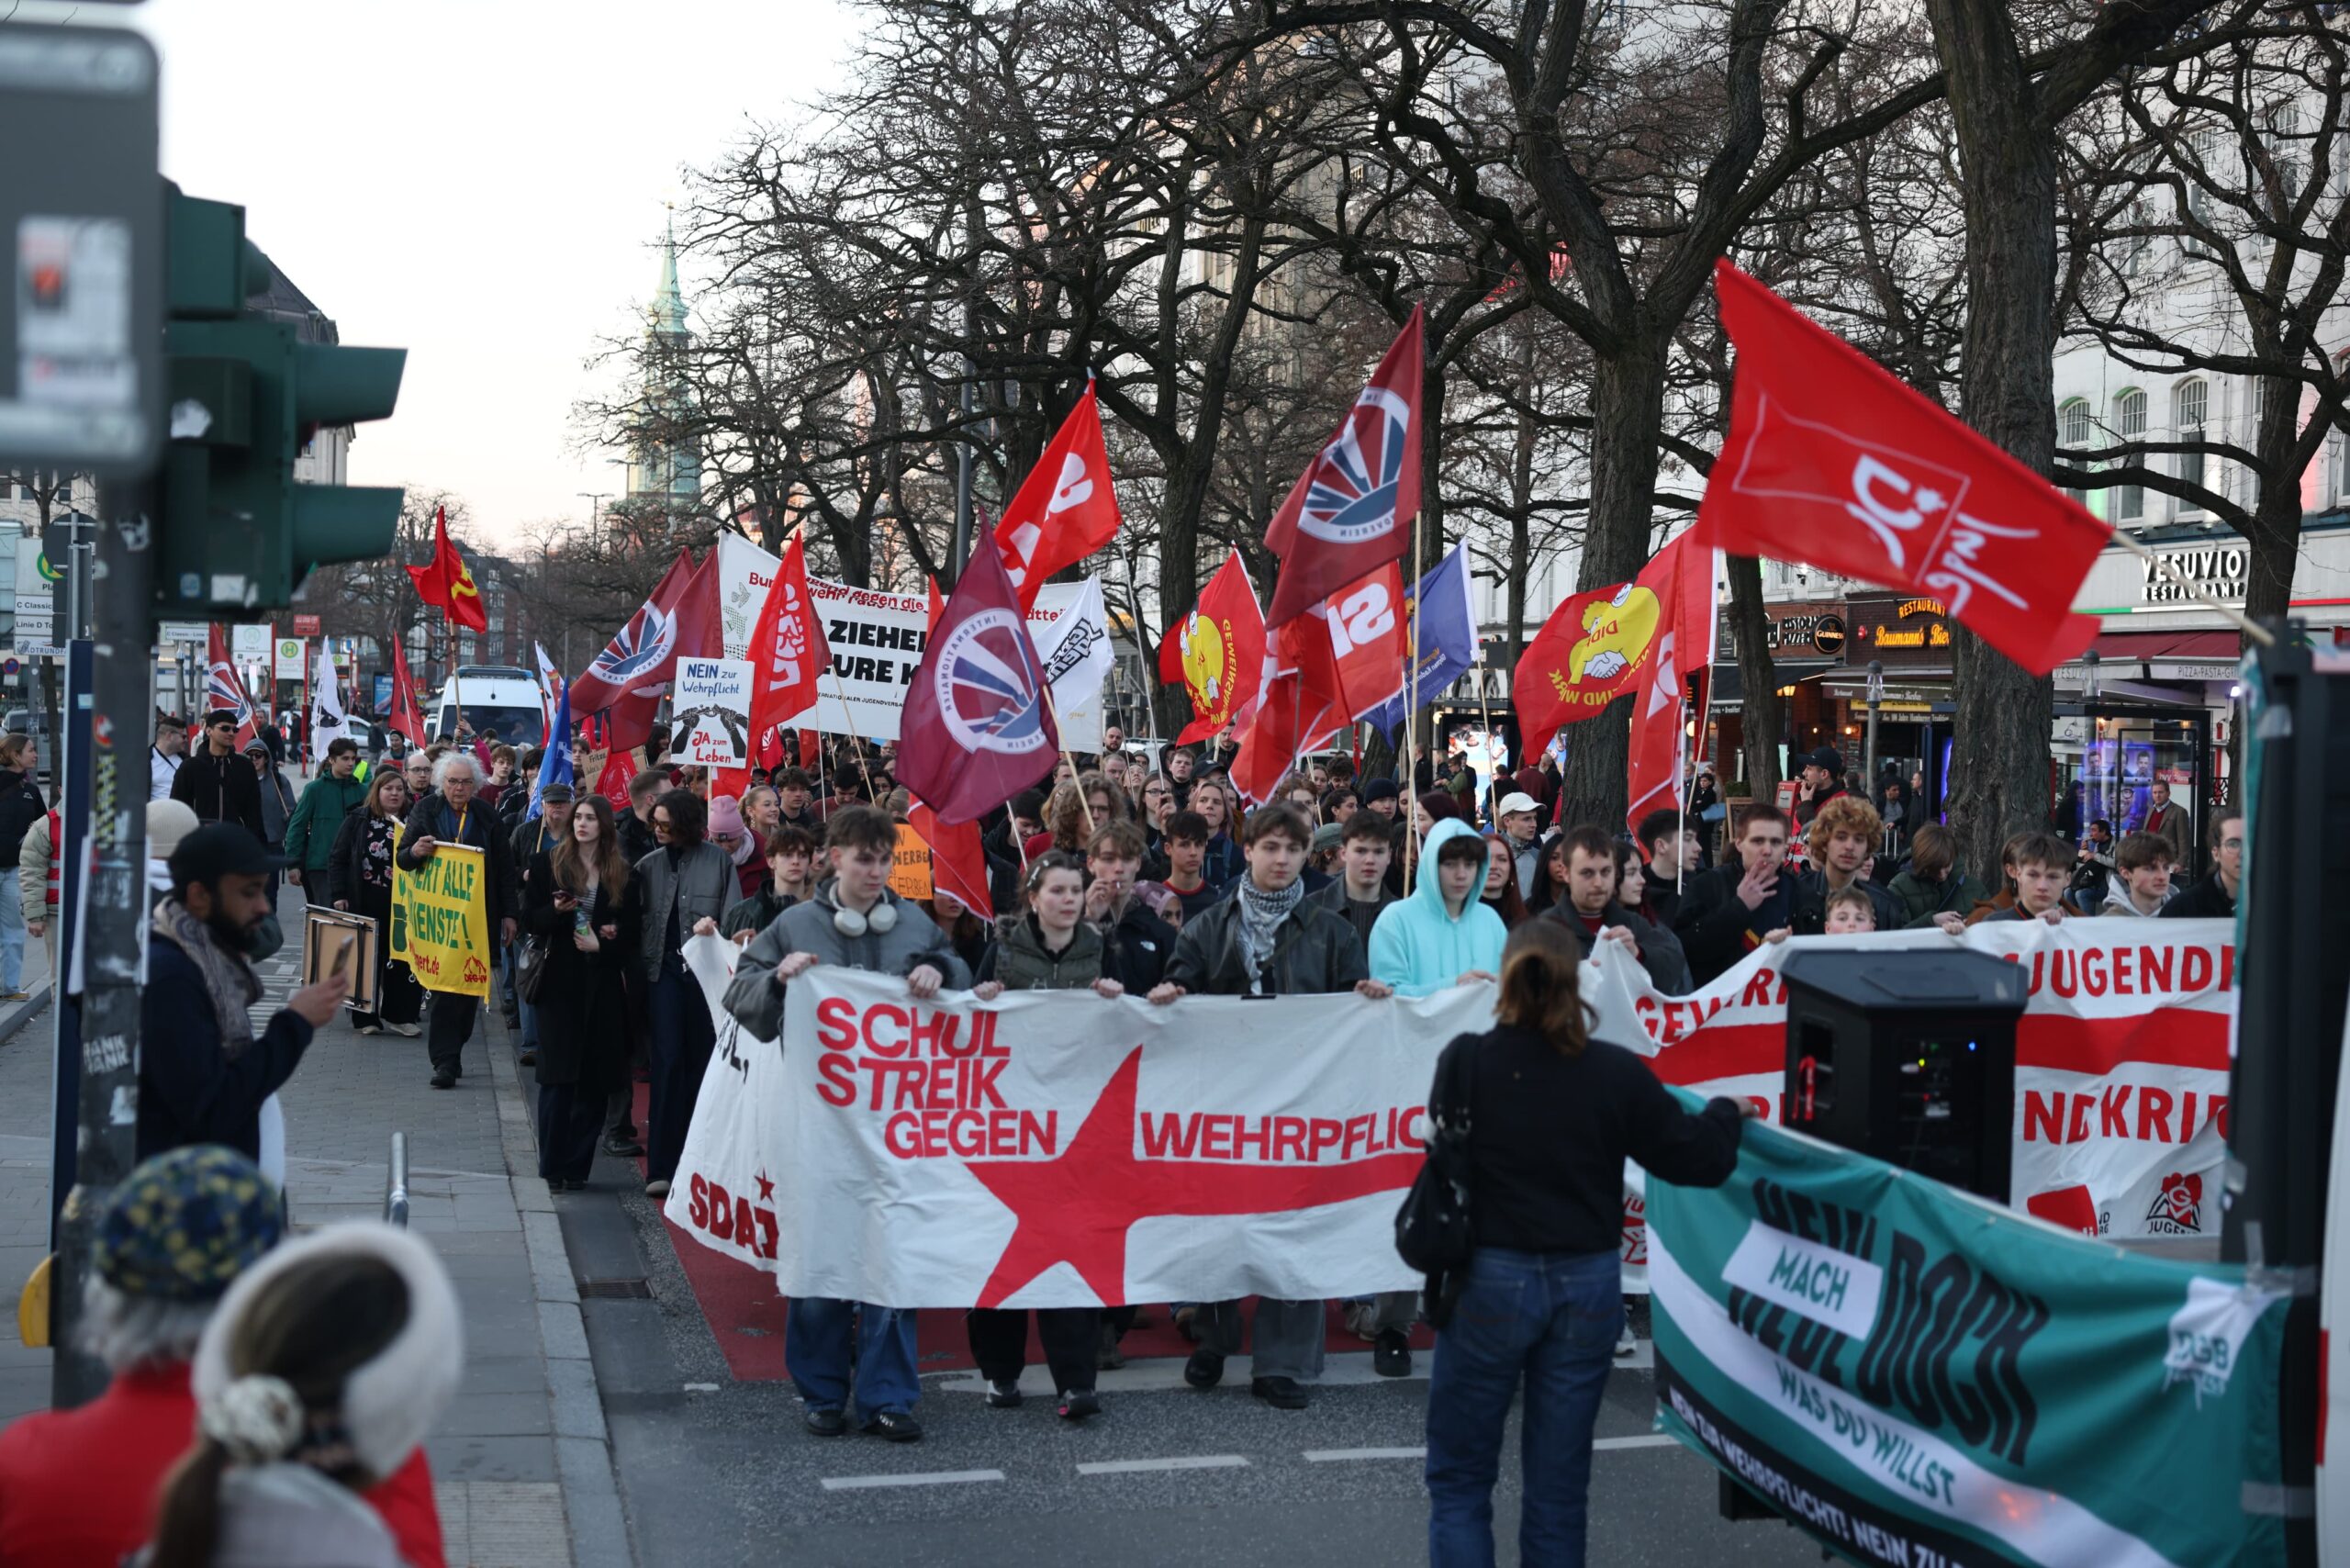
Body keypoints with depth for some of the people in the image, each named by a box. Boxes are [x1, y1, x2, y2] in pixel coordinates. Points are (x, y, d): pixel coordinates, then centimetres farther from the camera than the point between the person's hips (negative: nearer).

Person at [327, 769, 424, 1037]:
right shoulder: (357, 822, 3)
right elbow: (338, 859, 4)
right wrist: (338, 895, -4)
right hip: (365, 905, -1)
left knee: (402, 961, -2)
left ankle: (398, 1015, 8)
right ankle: (366, 1018, 14)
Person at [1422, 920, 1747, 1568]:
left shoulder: (1467, 1061, -13)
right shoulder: (1617, 1072, -10)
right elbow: (1702, 1160, -1)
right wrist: (1725, 1114, 20)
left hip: (1490, 1281, -2)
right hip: (1587, 1285, 2)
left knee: (1459, 1480, 10)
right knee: (1559, 1485, 12)